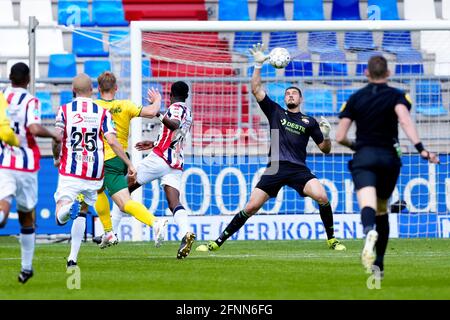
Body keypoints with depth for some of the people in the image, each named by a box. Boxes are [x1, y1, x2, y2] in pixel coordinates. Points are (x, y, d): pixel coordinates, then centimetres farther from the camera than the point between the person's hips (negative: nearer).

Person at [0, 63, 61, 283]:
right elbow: (34, 129, -20)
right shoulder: (30, 101, -6)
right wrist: (53, 135, -3)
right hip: (26, 164, -1)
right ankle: (26, 268, 22)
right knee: (26, 216, 14)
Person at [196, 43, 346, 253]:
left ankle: (331, 239, -8)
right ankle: (218, 242, 2)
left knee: (322, 197, -25)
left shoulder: (309, 122, 14)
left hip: (299, 169, 0)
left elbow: (325, 149, 15)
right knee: (251, 207, -5)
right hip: (275, 168, 0)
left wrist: (326, 135, -5)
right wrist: (258, 65, 0)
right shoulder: (275, 112, 15)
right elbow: (256, 90, 7)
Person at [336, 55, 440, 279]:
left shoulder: (355, 98, 8)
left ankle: (370, 232, -58)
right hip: (389, 158, 1)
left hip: (363, 159, -1)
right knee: (382, 211, 20)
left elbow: (340, 137, 5)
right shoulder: (396, 96, 3)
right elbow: (405, 119, -19)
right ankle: (378, 264, 21)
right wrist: (420, 148, -27)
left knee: (368, 205, -22)